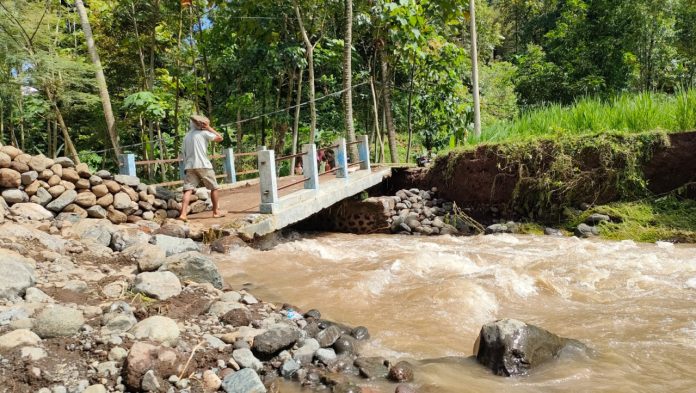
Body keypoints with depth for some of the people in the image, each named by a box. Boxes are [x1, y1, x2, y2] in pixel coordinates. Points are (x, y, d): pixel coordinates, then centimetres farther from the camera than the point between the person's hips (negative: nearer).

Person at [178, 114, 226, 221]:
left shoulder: (186, 136, 17)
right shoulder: (203, 133, 0)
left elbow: (183, 152, 16)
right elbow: (220, 138, 4)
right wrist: (209, 128, 7)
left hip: (189, 166, 5)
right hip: (203, 165, -5)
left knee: (188, 189, -4)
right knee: (214, 188, 11)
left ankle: (183, 214, -17)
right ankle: (216, 211, 18)